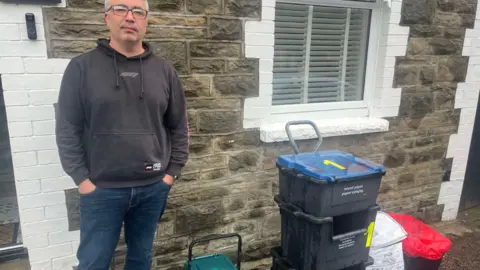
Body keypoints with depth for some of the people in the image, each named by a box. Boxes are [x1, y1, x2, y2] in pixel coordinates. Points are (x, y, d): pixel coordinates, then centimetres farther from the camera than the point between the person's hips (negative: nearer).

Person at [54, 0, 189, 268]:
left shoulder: (164, 71, 2)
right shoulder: (82, 67, -4)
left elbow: (179, 128, 6)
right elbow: (67, 129, -3)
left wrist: (172, 172, 2)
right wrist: (82, 178, -7)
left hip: (153, 187, 2)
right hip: (101, 189, -1)